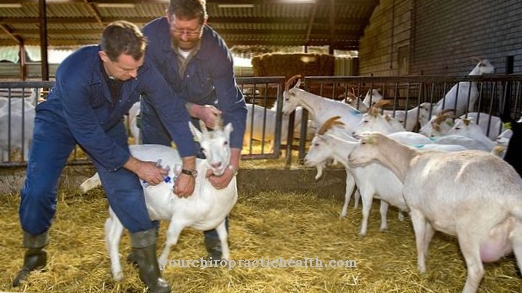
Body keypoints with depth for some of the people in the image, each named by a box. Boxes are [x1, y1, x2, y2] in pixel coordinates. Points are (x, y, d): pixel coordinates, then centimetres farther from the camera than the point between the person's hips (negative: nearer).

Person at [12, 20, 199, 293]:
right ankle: (34, 255, 15)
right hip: (60, 120, -2)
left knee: (126, 188, -10)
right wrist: (136, 165, -26)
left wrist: (189, 169, -23)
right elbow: (88, 135, -33)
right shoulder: (74, 73, -40)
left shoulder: (143, 69, -31)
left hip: (107, 124, 2)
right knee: (38, 189, -14)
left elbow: (174, 112, -23)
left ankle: (149, 268, 2)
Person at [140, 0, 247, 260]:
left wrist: (233, 162, -41)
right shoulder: (150, 36, -30)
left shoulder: (217, 49, -30)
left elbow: (234, 106, -33)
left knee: (214, 173, -2)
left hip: (203, 112, 0)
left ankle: (214, 238, 18)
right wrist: (196, 110, -37)